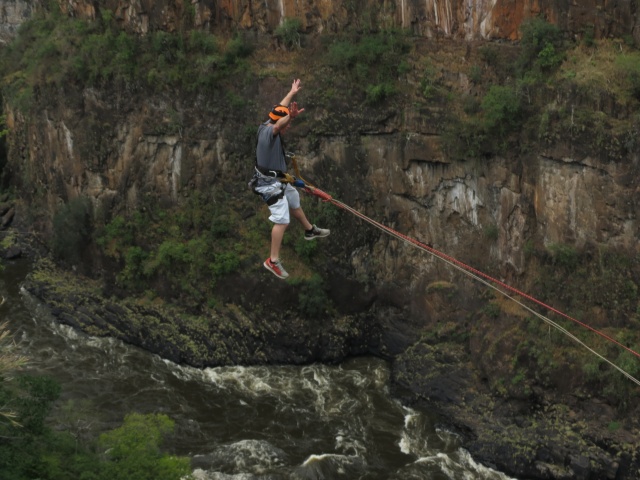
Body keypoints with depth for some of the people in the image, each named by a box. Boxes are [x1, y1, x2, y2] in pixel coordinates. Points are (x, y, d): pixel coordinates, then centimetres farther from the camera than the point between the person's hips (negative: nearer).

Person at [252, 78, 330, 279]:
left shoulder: (264, 127, 1)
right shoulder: (268, 131, -25)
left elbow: (280, 109, 19)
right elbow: (278, 125, -51)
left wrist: (292, 93, 30)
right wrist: (290, 116, -70)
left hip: (279, 180, 11)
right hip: (271, 184, -11)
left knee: (294, 202, 29)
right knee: (282, 220, -12)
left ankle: (310, 230, 53)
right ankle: (273, 261, -9)